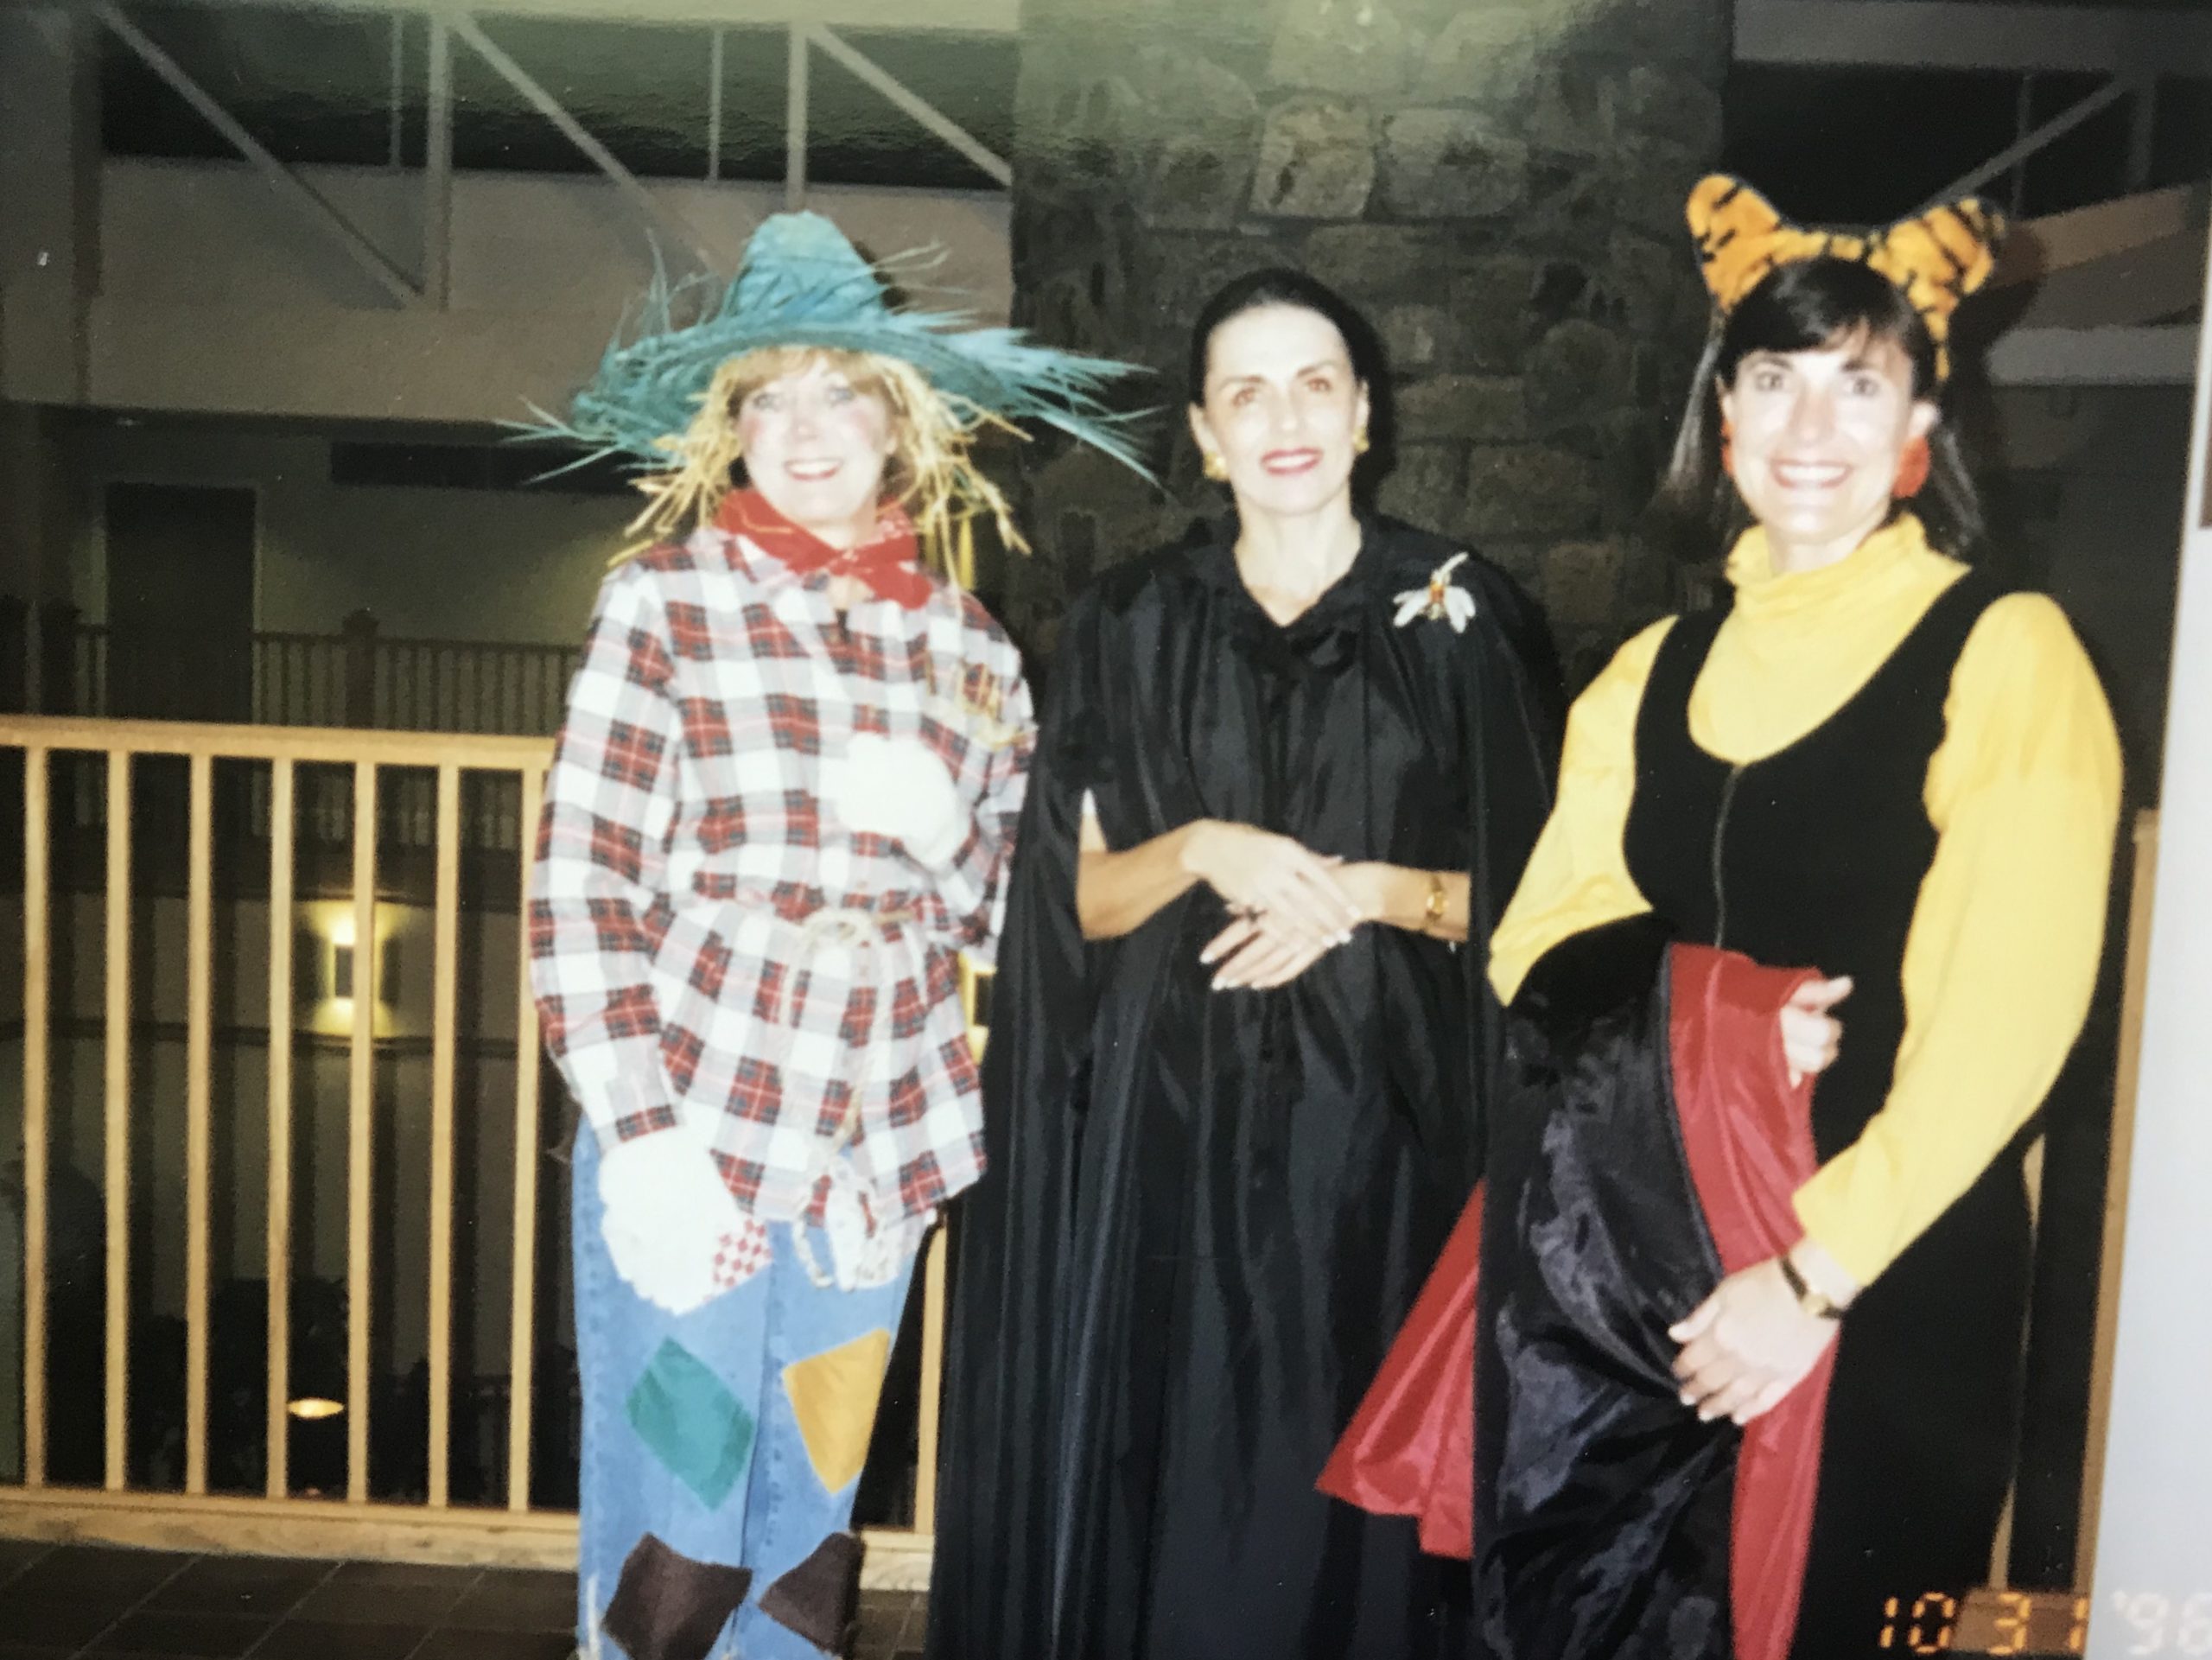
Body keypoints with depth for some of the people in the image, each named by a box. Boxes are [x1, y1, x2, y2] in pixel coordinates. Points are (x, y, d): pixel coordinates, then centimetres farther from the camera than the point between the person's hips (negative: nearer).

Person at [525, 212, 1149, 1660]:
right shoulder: (665, 602, -4)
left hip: (879, 1158, 4)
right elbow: (583, 887, -8)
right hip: (692, 1150, -3)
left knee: (812, 1541, 16)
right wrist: (640, 1137, -14)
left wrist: (942, 834, -10)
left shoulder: (968, 644, 5)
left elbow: (995, 905, 11)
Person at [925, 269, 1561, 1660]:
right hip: (1164, 1125, 1)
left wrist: (1369, 892, -14)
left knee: (1346, 1483, 5)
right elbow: (1081, 897, 4)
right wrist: (1201, 851, -14)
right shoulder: (1130, 624, 5)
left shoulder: (1462, 615, 2)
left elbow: (1527, 891, 3)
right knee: (1154, 1482, 6)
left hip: (1381, 1122, -1)